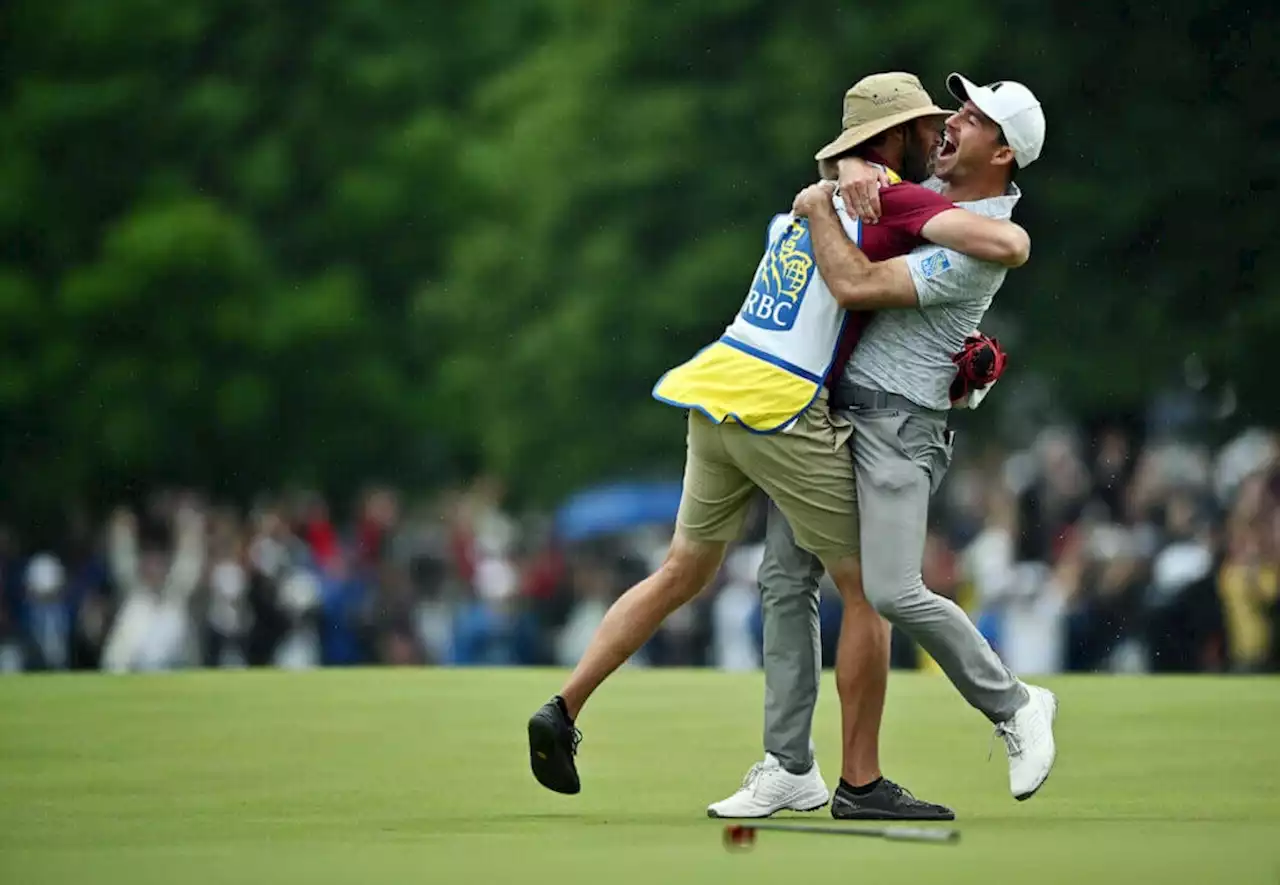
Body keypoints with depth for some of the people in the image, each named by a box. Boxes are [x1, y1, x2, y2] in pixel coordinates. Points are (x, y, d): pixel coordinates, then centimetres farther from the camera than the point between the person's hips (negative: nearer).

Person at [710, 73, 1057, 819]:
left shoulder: (979, 245, -17)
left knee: (894, 591, -19)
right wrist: (852, 169, 0)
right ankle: (790, 769, 7)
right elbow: (853, 157, 24)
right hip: (832, 403, 9)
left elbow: (856, 283, -22)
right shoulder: (934, 187, 11)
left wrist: (819, 211, -7)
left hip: (897, 421, -9)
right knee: (785, 577, 4)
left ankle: (1014, 708, 3)